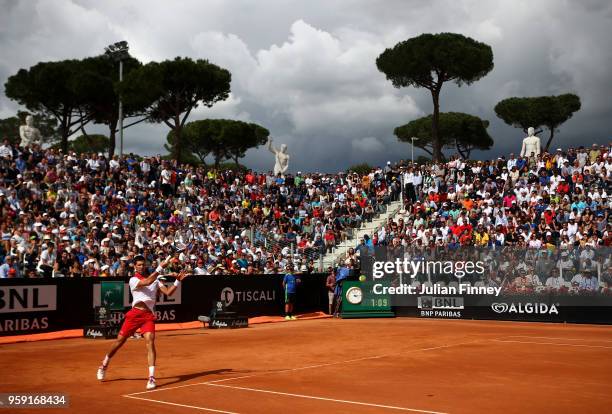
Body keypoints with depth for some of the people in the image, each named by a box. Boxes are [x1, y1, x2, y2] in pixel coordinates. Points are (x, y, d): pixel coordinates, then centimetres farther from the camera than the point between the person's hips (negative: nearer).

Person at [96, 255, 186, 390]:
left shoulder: (155, 279, 14)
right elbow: (147, 282, -22)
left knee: (150, 341, -17)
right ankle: (104, 365, 33)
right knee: (120, 340, 7)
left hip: (149, 316, 2)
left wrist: (178, 281, -8)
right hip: (135, 314, -2)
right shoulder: (133, 280, -1)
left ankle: (151, 377, -20)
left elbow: (168, 292, 5)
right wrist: (160, 268, -29)